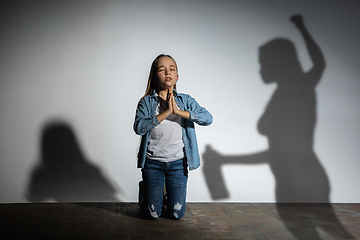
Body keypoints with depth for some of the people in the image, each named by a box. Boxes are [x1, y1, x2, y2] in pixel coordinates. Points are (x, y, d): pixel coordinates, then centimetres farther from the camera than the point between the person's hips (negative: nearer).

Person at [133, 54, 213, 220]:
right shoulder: (147, 102, -5)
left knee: (177, 214, 6)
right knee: (152, 214, 6)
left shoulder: (185, 100, 0)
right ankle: (144, 191, 38)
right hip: (153, 163, -1)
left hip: (178, 163, 2)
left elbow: (208, 118, -14)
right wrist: (166, 112, -25)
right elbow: (139, 127, -21)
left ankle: (167, 193, 37)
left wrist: (179, 111, -22)